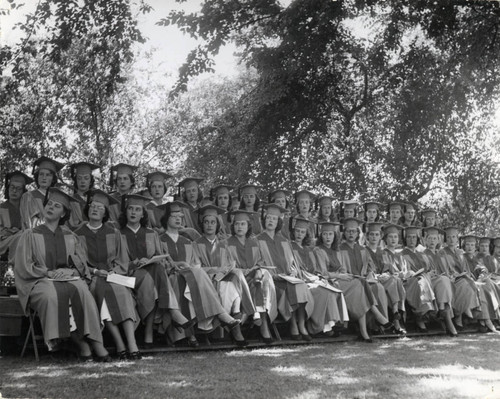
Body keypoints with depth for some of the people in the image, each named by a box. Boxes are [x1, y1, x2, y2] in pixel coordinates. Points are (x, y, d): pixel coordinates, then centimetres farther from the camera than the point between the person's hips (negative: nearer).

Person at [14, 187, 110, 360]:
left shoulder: (70, 237, 19)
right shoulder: (30, 235, 10)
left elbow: (82, 263, 15)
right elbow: (23, 267, 1)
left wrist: (71, 271, -8)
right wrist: (49, 273, -12)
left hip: (69, 278, 2)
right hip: (40, 281, -2)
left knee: (82, 291, -34)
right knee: (52, 295, -38)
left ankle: (95, 342, -37)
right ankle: (81, 342, -35)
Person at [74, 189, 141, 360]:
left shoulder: (113, 234, 17)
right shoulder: (78, 235, 10)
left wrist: (114, 270, -6)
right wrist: (95, 271, -10)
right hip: (89, 278, -1)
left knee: (122, 291, -32)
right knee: (104, 289, -35)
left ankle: (132, 345, -43)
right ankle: (120, 344, -39)